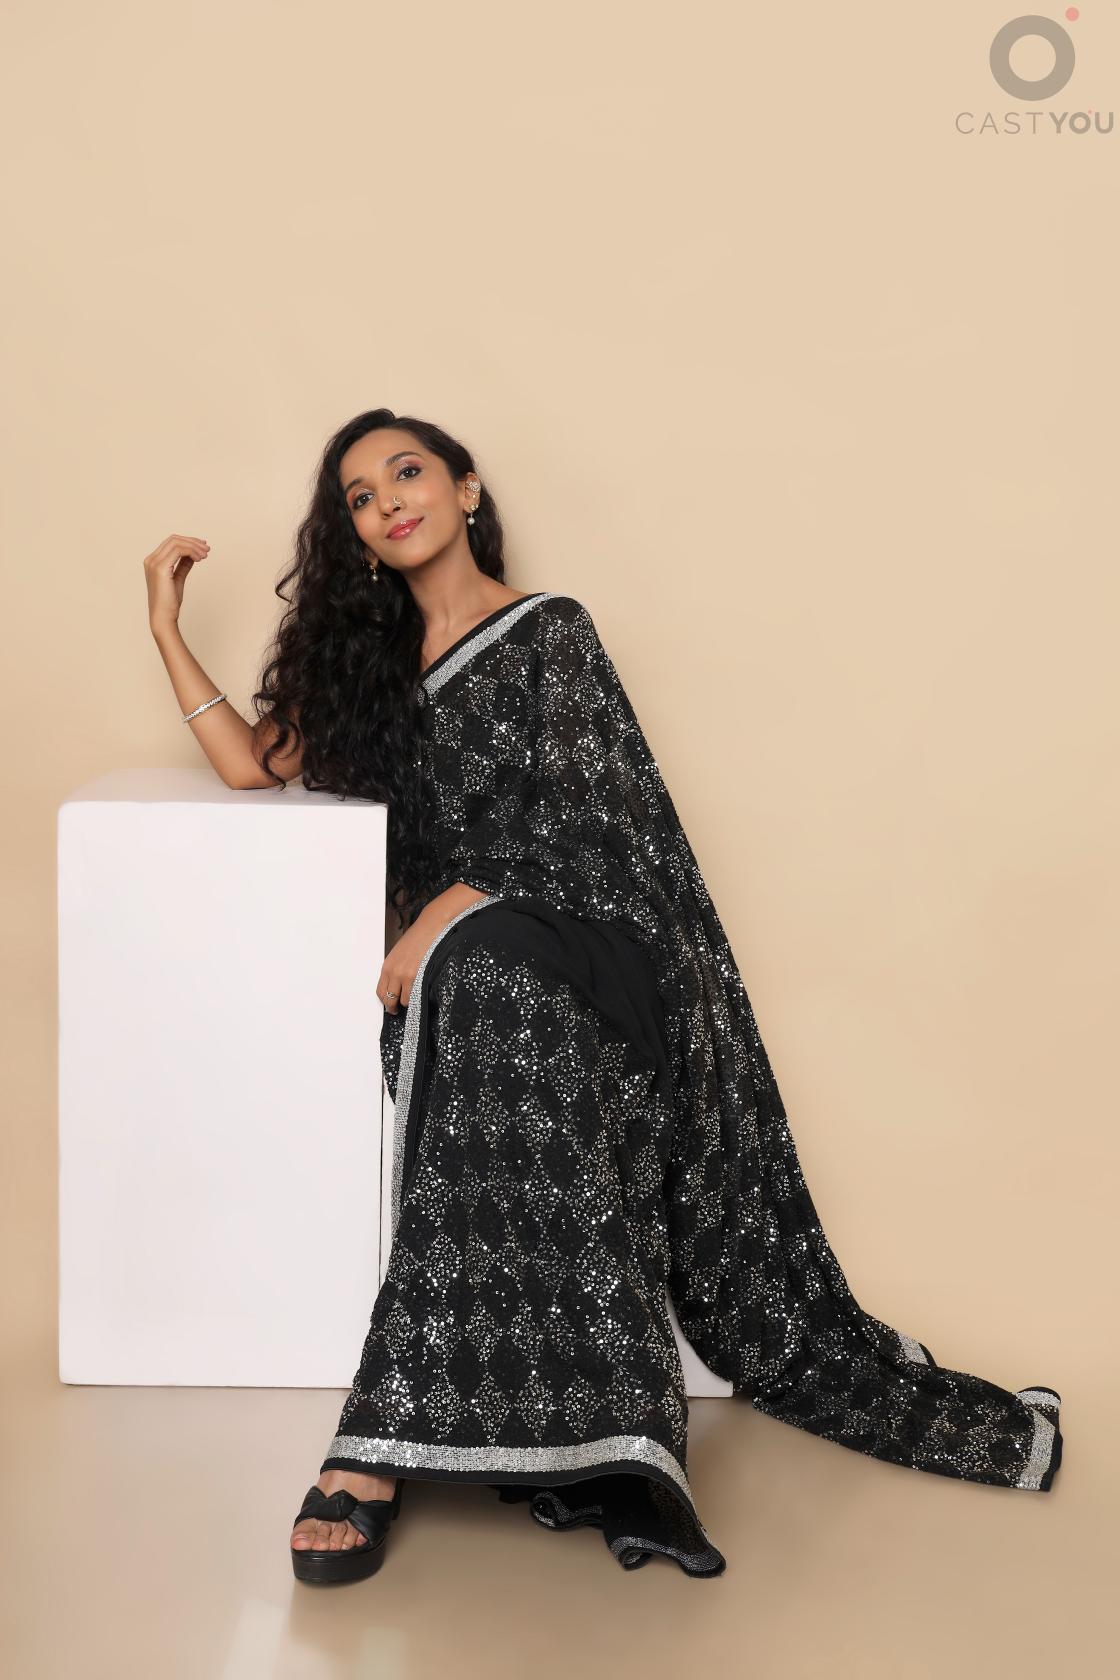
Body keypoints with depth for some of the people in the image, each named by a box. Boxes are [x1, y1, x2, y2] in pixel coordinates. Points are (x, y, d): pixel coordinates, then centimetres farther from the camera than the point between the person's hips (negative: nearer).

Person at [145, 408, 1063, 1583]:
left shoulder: (548, 633, 4)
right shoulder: (371, 662, 20)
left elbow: (567, 833, -6)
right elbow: (258, 765, 17)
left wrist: (432, 925, -16)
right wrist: (169, 629, 16)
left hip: (590, 946, -3)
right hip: (479, 970, 3)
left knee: (483, 968, -34)